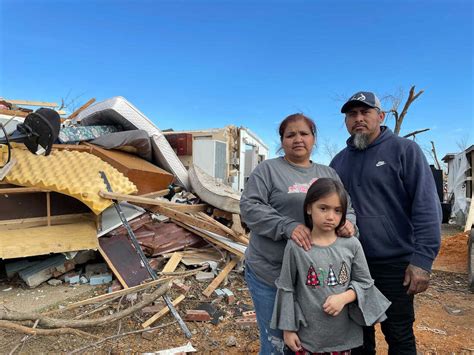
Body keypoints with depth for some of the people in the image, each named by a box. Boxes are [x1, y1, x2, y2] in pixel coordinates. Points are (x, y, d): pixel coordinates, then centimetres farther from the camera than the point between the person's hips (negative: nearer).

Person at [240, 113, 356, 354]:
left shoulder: (328, 174, 13)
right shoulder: (268, 169, -3)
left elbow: (347, 208, 13)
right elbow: (249, 207, -12)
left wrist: (348, 222, -11)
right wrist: (288, 226, -25)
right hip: (270, 274, -4)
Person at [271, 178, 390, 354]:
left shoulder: (351, 244, -7)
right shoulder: (295, 246, -14)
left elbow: (365, 282, 3)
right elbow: (286, 289, -6)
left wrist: (344, 297, -15)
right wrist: (288, 329, -3)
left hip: (344, 334, 3)